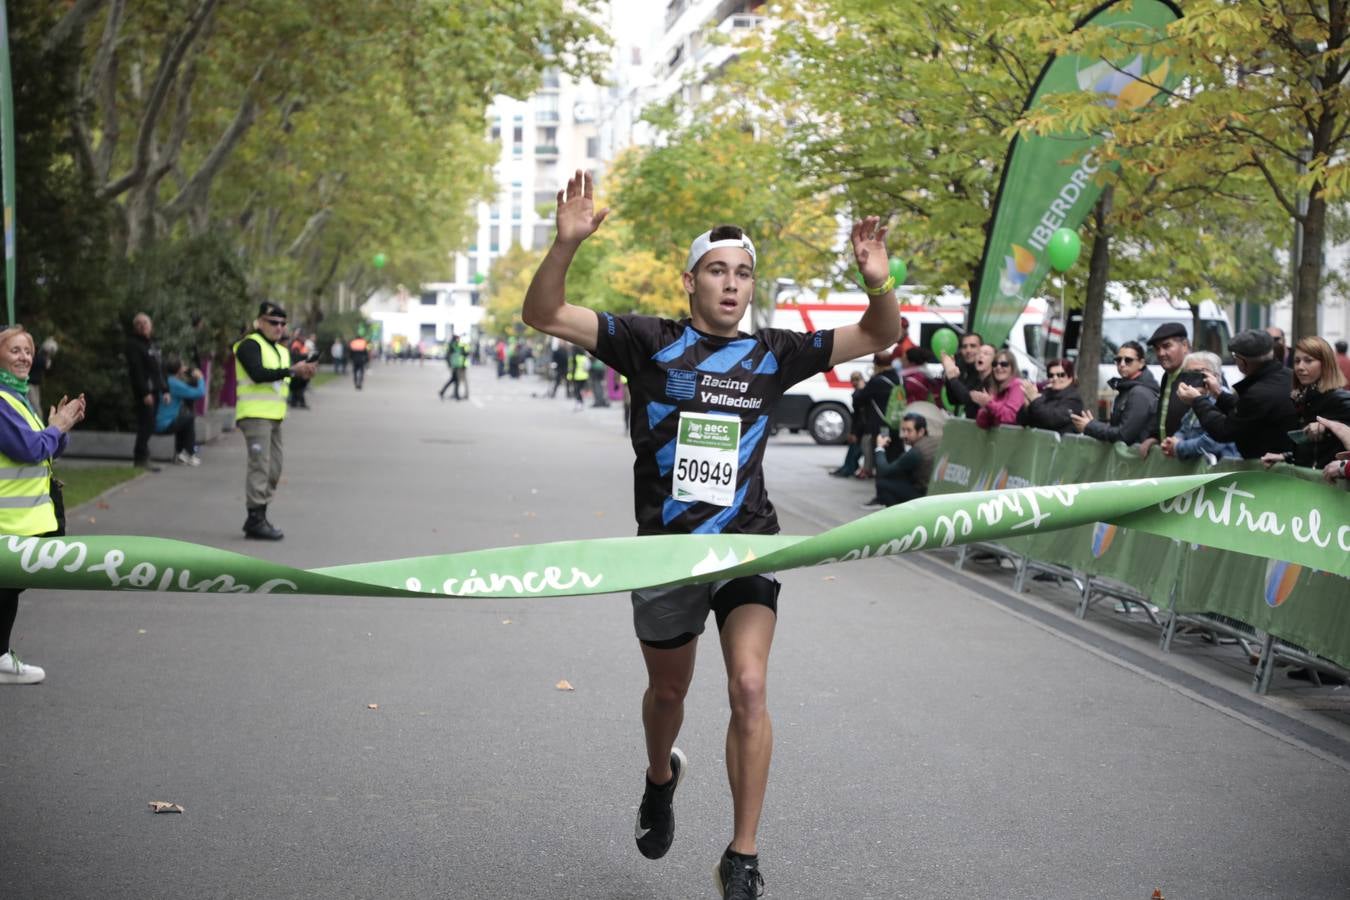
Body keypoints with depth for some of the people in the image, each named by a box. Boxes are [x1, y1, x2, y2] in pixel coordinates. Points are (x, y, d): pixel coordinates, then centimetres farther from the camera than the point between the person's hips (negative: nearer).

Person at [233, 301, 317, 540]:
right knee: (260, 466, -13)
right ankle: (255, 520, -13)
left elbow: (284, 382, 20)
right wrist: (291, 370, -22)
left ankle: (259, 518, 17)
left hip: (274, 417, 9)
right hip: (255, 415, -9)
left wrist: (302, 374, 0)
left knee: (273, 469, 10)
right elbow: (258, 374, -22)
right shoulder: (250, 345, -7)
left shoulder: (281, 350, 21)